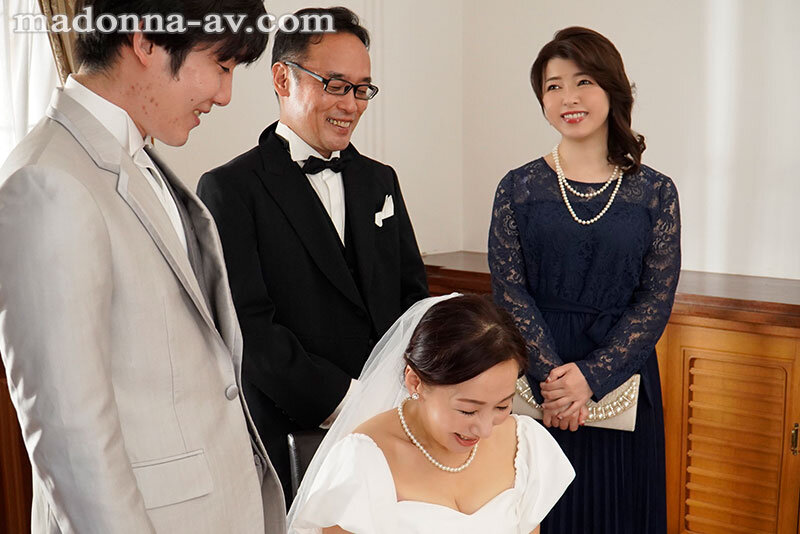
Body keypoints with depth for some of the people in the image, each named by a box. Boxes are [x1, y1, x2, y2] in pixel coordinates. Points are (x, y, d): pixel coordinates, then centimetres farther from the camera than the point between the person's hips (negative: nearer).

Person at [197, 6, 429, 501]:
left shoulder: (380, 180, 12)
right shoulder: (229, 189, -7)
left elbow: (412, 295, 11)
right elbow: (249, 325, -15)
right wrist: (341, 401, -17)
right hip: (288, 438, -5)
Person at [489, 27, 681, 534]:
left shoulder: (656, 193, 0)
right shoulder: (519, 188, -1)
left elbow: (656, 301, -5)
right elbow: (509, 290, -5)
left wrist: (591, 376, -15)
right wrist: (550, 375, -16)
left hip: (620, 381, 1)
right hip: (534, 385, 0)